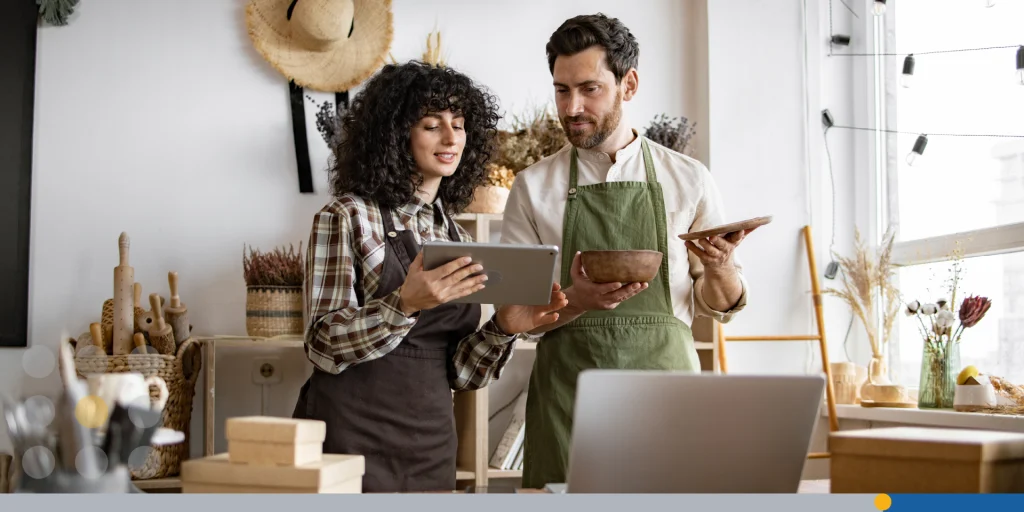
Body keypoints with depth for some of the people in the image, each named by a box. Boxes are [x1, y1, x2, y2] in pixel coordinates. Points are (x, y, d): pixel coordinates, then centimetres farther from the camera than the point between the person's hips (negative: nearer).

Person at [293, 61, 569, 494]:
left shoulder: (459, 239, 9)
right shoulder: (348, 217, -6)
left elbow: (459, 373, 7)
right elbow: (323, 347, -13)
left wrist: (504, 327, -11)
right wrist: (405, 304, -26)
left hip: (431, 444, 5)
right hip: (352, 437, -5)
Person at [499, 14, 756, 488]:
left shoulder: (688, 179, 8)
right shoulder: (533, 187, 7)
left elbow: (721, 305, 12)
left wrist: (719, 270, -10)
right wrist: (576, 301, -15)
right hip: (567, 390, 0)